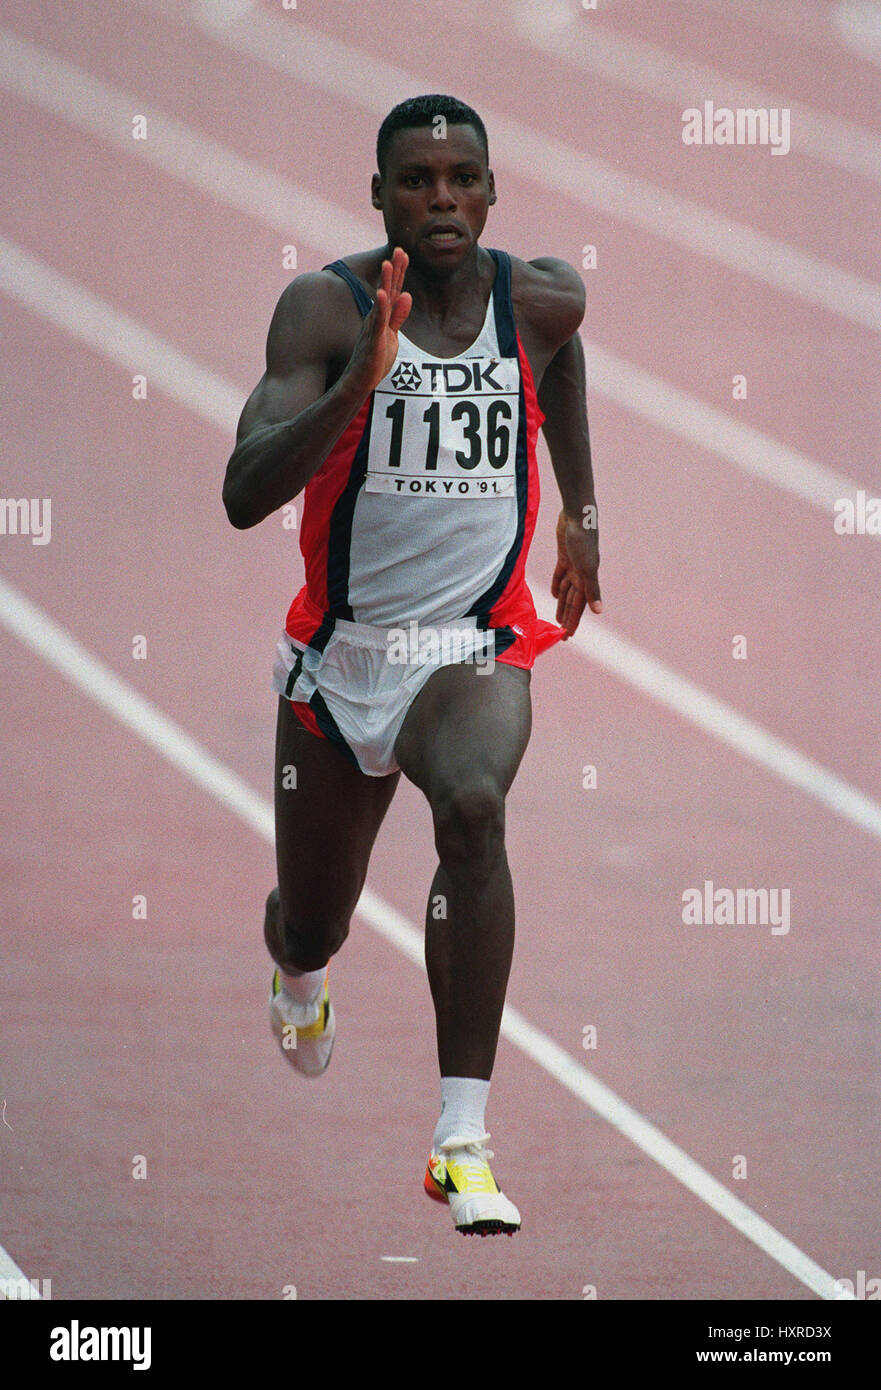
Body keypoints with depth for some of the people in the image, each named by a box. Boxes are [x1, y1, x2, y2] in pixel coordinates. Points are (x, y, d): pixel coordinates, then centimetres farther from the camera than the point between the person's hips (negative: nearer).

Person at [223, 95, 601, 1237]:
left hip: (475, 650, 0)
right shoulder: (325, 307, -16)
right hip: (340, 659, 0)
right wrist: (363, 379, -40)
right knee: (310, 930, 17)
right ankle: (300, 972, 61)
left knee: (472, 808, -35)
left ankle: (462, 1141, -35)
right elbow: (244, 496, -28)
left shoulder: (541, 299, -5)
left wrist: (581, 511, 25)